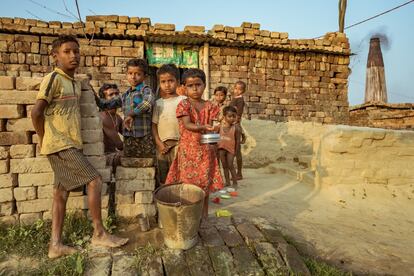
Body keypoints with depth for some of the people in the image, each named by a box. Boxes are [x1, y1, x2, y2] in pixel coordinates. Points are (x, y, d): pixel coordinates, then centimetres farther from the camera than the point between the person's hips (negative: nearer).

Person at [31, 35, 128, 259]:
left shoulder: (74, 83, 15)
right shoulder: (54, 78, -11)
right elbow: (36, 112, -17)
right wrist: (44, 139, -7)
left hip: (68, 145, 8)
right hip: (62, 145, -8)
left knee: (61, 192, 9)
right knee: (95, 181, -9)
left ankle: (55, 244, 18)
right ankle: (99, 233, 4)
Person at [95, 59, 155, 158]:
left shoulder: (146, 91, -4)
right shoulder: (125, 96, 14)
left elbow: (149, 101, -28)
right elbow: (105, 104, 17)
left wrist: (132, 114, -27)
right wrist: (94, 96, 1)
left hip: (145, 138, -6)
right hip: (128, 138, 6)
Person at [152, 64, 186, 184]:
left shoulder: (183, 100, 0)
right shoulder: (158, 103, 11)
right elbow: (154, 124, 9)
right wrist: (159, 143, -2)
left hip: (177, 143, -4)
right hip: (162, 145, 4)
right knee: (162, 178, 14)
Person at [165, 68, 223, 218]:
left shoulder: (209, 106, 5)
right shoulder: (184, 104, -5)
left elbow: (210, 127, 3)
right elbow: (187, 125, -17)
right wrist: (203, 127, -33)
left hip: (205, 149, 3)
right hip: (188, 149, -3)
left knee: (205, 183, 10)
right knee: (188, 182, 5)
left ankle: (204, 214, 27)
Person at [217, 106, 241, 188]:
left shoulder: (236, 127, -12)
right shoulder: (221, 125, -4)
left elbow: (237, 140, -6)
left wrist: (236, 151, -6)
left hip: (231, 148, -4)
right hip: (221, 148, 4)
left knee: (230, 165, -2)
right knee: (224, 166, 12)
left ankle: (235, 183, 11)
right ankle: (227, 182, 24)